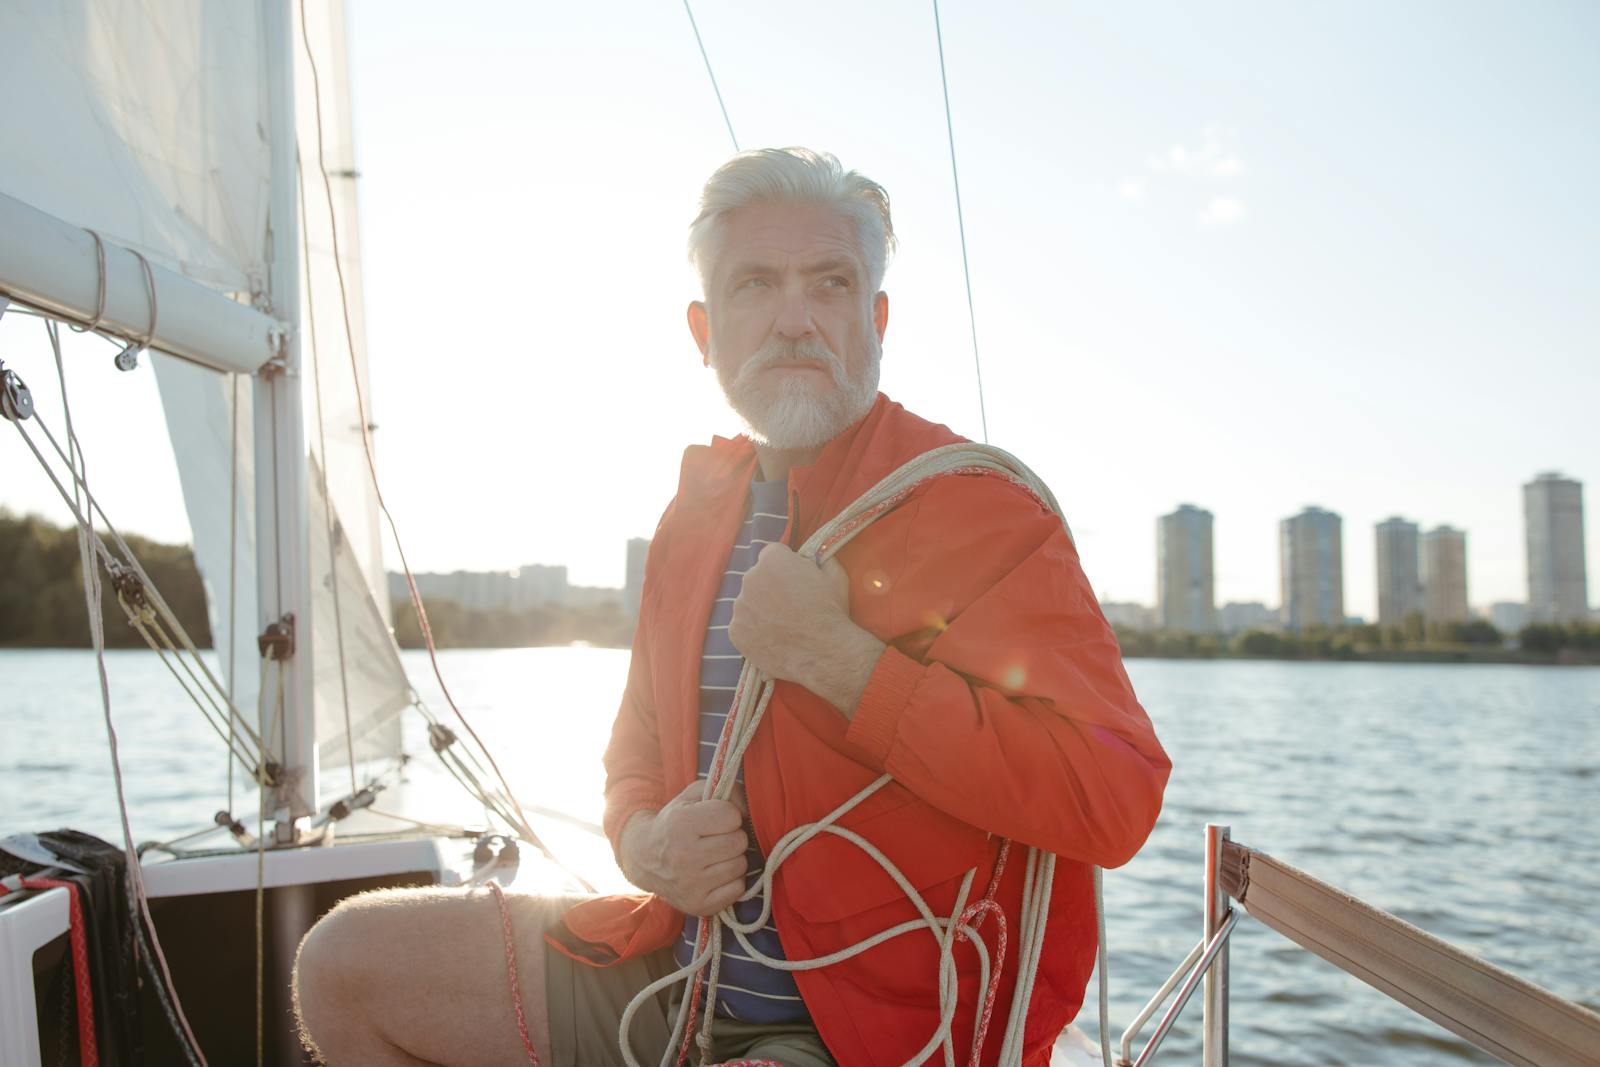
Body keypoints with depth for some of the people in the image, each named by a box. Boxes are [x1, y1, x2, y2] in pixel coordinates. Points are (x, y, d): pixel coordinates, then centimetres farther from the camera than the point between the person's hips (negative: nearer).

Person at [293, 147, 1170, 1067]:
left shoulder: (979, 507, -14)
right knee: (345, 964, 3)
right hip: (678, 971, 7)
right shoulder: (696, 515, 10)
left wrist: (839, 659, -26)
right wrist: (648, 843, -5)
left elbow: (1118, 804, -25)